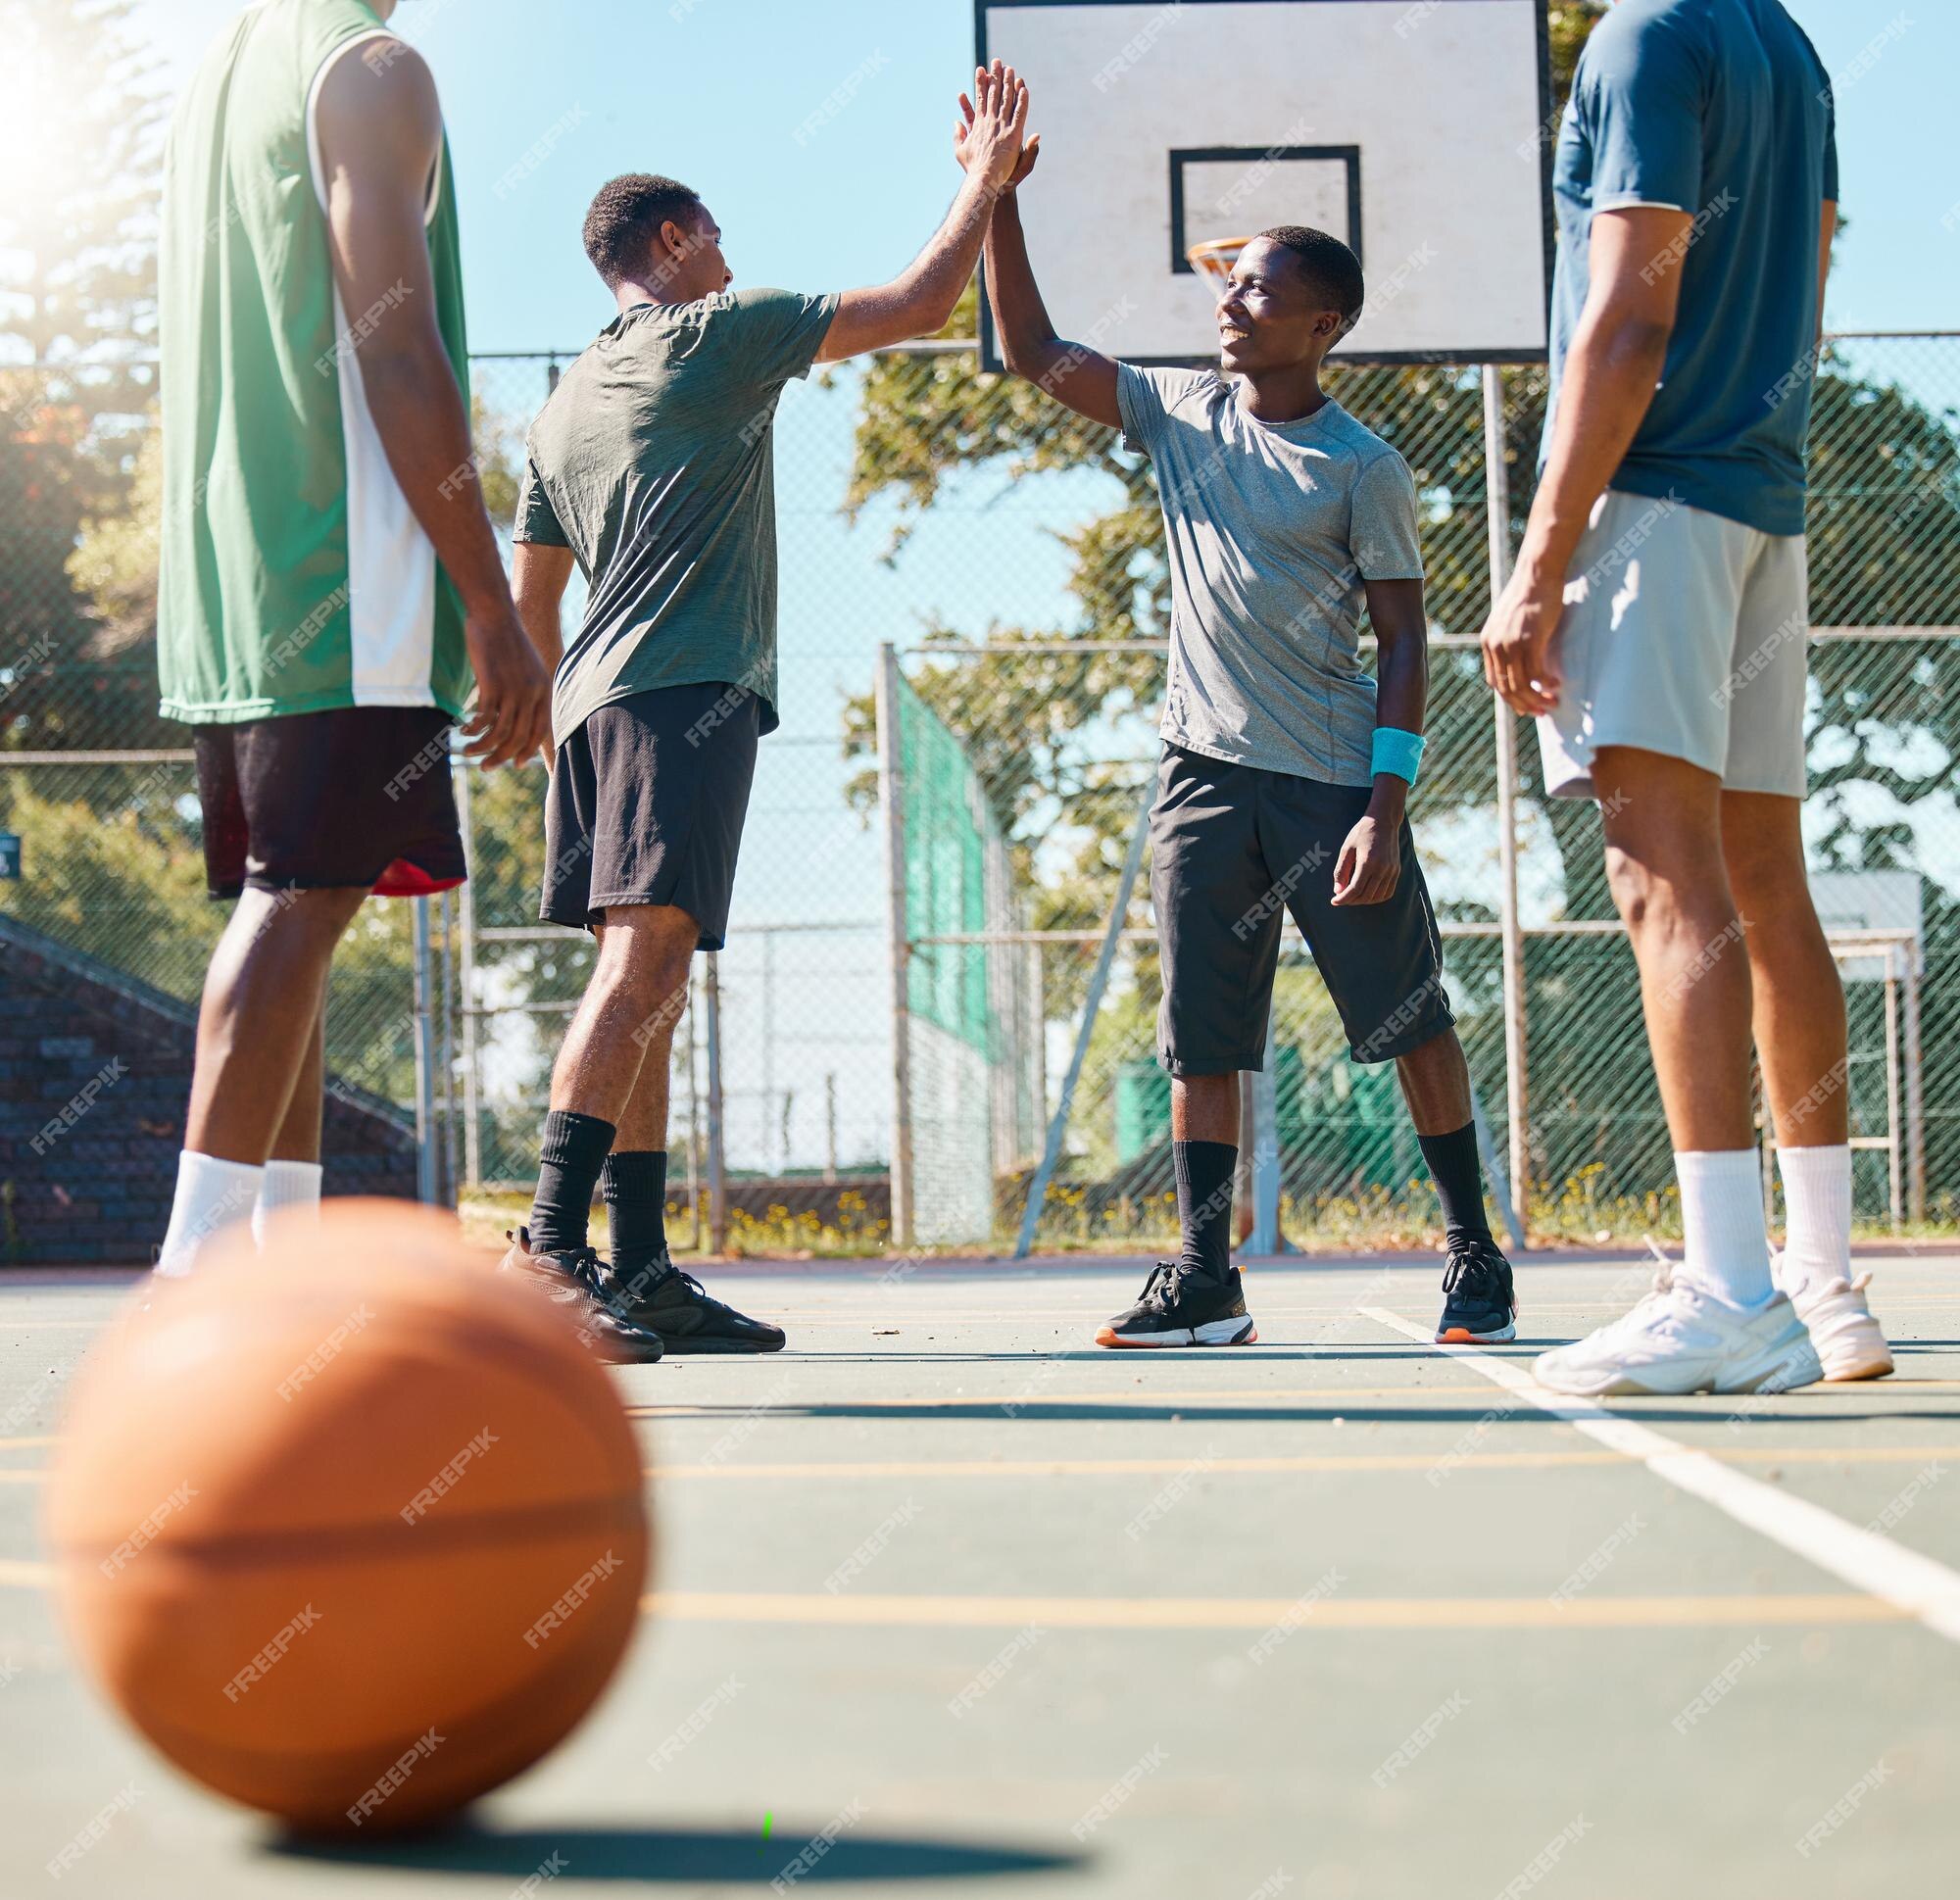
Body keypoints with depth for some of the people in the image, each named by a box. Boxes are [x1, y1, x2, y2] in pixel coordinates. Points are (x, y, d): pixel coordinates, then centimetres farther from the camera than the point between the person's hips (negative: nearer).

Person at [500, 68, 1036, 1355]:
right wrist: (990, 176, 16)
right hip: (689, 687, -8)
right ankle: (552, 1241, -30)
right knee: (647, 956, -18)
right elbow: (923, 304, 3)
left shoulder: (565, 408, 24)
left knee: (647, 978, 7)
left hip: (597, 702, 9)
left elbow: (532, 607, 24)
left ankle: (642, 1263, 5)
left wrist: (551, 738, 29)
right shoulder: (716, 336, 3)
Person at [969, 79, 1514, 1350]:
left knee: (1412, 1020, 0)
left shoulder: (1364, 468, -4)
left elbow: (1405, 637, -4)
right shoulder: (1180, 414, 8)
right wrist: (1000, 199, 3)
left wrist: (1385, 805, -12)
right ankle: (1207, 1281, 6)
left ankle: (1476, 1257, 13)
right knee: (1202, 1040, 1)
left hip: (1334, 780, -4)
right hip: (1206, 773, 4)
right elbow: (1035, 353, 11)